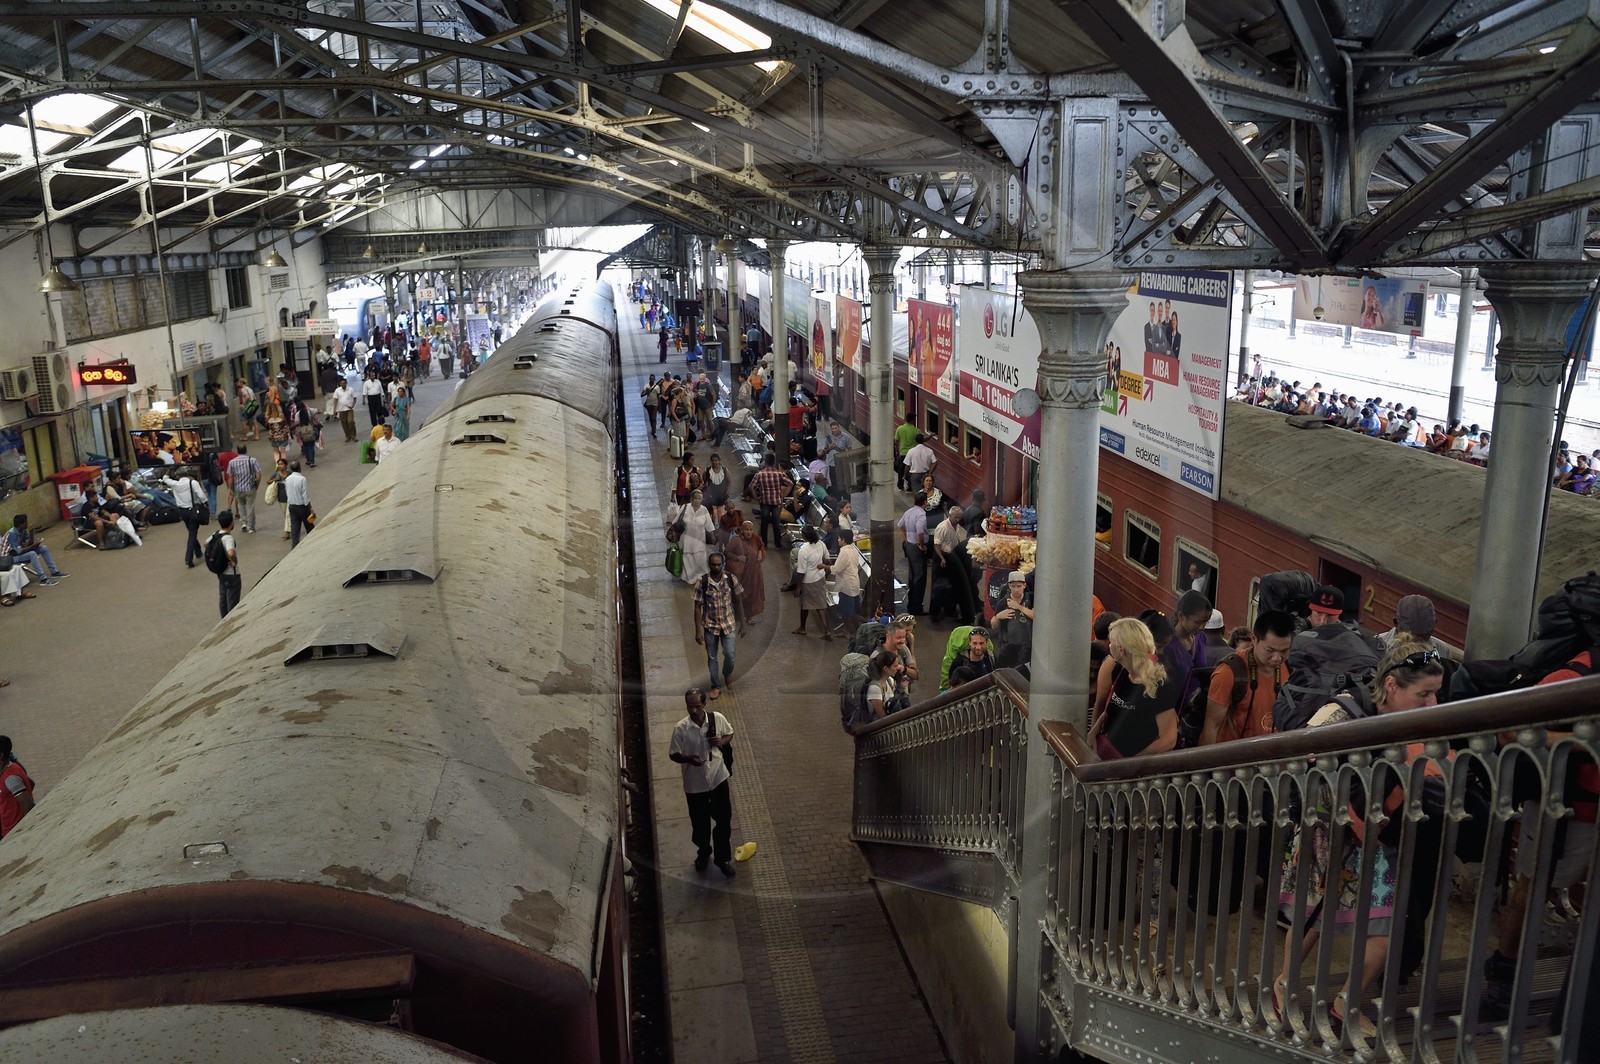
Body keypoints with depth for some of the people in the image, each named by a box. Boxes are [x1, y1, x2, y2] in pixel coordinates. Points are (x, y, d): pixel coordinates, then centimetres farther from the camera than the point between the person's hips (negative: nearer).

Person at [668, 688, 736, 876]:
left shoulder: (718, 719, -14)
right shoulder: (681, 728, -18)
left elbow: (730, 733, 6)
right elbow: (673, 754, -9)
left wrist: (722, 741, -17)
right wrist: (688, 759, -29)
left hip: (718, 777, 1)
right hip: (695, 783, -1)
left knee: (724, 820, 11)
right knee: (700, 822, 17)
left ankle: (723, 858, 32)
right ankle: (704, 852, 45)